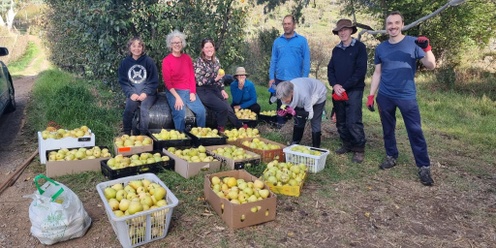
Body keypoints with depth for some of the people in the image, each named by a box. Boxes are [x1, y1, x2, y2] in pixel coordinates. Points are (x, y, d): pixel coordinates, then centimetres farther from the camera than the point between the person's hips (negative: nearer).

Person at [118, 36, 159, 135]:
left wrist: (145, 93, -14)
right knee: (129, 108, -25)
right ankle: (126, 134, -11)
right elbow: (123, 81, 6)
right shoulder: (125, 62, 7)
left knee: (144, 108, -29)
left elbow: (154, 81, -1)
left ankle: (143, 135, -19)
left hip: (147, 93, -1)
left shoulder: (149, 61, 0)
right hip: (133, 93, 2)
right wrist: (131, 93, -11)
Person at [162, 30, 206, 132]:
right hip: (174, 92, -3)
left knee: (201, 111, -16)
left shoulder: (187, 58, 10)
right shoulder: (166, 60, -2)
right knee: (180, 113, -27)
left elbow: (192, 76, 9)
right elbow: (167, 82, -6)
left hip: (188, 91, 4)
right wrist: (177, 97, -16)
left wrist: (193, 92, -5)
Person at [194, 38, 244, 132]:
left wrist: (222, 90, 5)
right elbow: (199, 81, -14)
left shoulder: (216, 60, 8)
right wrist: (214, 79, -19)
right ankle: (221, 130, -1)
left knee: (229, 109, -7)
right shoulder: (199, 62, -10)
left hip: (215, 89, 6)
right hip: (204, 91, -5)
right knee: (223, 108, -21)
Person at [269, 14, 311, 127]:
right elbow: (273, 61, 8)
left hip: (296, 80, -2)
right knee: (281, 104, 12)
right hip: (280, 79, 3)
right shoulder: (277, 41, 7)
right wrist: (271, 77, 1)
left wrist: (304, 78, -9)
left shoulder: (302, 40, -1)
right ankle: (280, 125, 23)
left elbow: (306, 61, -3)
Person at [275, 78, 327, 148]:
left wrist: (294, 112, -47)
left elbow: (310, 114, -33)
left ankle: (315, 148, 4)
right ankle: (294, 144, 17)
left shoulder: (304, 95, -45)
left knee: (315, 123, -9)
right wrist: (284, 111, -35)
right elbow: (287, 106, -11)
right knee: (298, 120, 2)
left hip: (318, 94, -5)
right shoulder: (285, 93, -29)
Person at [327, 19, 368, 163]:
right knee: (340, 122, 9)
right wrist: (335, 85, -9)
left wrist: (344, 86, -15)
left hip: (354, 91, -5)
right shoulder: (336, 50, 13)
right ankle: (347, 145, 23)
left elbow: (361, 70, -10)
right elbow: (330, 69, 10)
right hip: (337, 91, 5)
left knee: (353, 122, -10)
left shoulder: (359, 47, -3)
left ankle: (359, 150, 2)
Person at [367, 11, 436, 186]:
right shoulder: (381, 48, 6)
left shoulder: (413, 43, -2)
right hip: (385, 97, 3)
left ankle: (424, 167, 4)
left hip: (407, 96, -3)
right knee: (388, 129, 11)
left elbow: (431, 66, -7)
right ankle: (391, 157, 27)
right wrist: (371, 95, 5)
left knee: (415, 131, -3)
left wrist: (426, 48, -25)